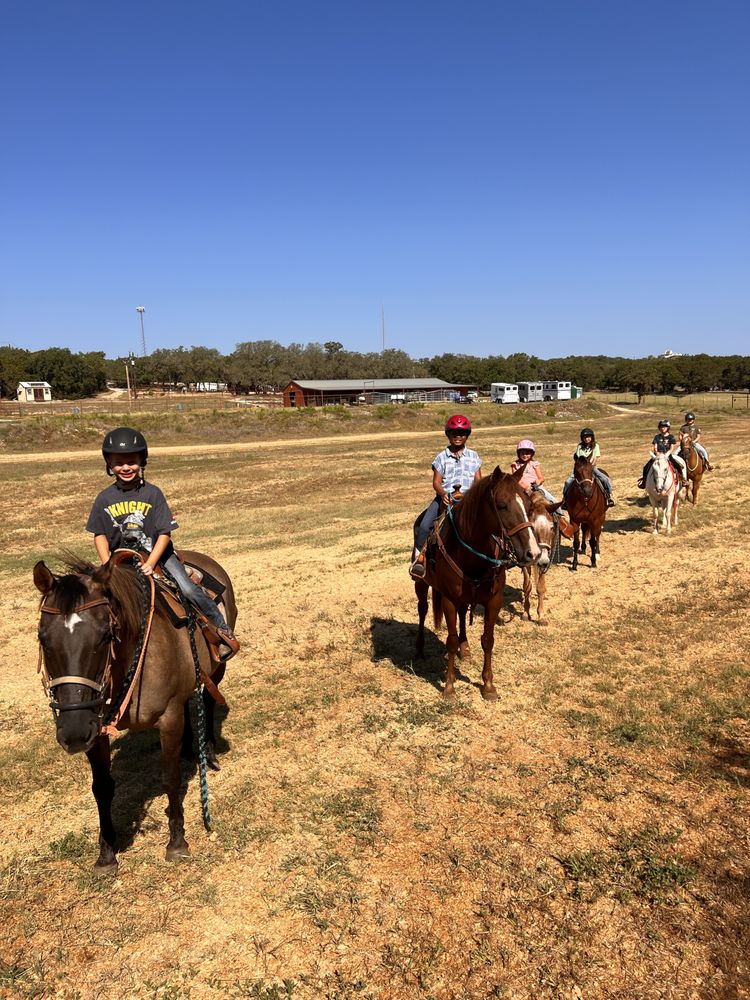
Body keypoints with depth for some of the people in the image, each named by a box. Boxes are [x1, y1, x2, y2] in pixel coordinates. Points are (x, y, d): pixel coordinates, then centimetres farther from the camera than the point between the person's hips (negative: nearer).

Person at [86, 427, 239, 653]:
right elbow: (100, 535, 2)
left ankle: (221, 627, 2)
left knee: (189, 590, -15)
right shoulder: (105, 498, -5)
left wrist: (150, 563, -22)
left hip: (157, 552, -2)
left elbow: (165, 533, -11)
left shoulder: (152, 493, -11)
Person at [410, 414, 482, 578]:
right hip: (444, 497, 0)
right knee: (424, 526, -20)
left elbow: (478, 481, 8)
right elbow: (436, 482, 1)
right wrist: (443, 494, -20)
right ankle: (419, 557, -7)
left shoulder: (473, 457, 10)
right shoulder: (441, 457, 6)